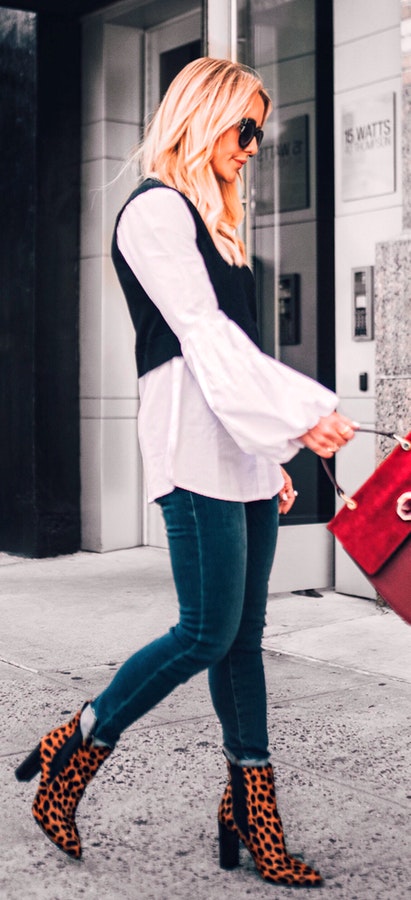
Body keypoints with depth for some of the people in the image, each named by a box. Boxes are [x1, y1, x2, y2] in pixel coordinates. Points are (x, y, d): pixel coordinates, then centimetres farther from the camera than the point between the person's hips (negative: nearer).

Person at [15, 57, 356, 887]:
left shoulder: (208, 219, 23)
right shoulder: (156, 209, -4)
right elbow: (202, 336, -15)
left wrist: (275, 456, 18)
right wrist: (298, 415, -23)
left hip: (245, 453, 9)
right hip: (196, 450, -9)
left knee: (243, 636, 6)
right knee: (209, 633, -8)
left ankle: (252, 824, 11)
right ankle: (66, 762, 10)